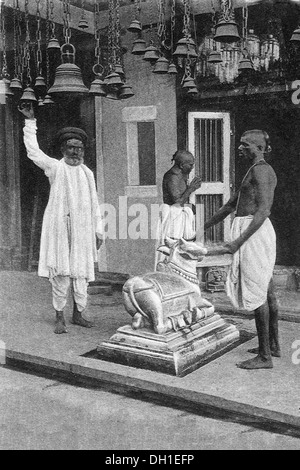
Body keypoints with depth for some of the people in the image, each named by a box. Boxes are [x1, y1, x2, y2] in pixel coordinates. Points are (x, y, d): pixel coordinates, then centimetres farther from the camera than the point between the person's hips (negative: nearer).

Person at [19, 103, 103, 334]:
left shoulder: (88, 173, 13)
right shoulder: (55, 167, 4)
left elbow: (94, 205, 15)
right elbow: (33, 151, -1)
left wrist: (99, 231, 13)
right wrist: (30, 121, -2)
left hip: (82, 230, 3)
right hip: (59, 227, -3)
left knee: (81, 272, 6)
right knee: (60, 273, -3)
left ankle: (78, 314, 21)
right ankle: (60, 318, 8)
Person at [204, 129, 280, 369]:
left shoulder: (260, 170, -12)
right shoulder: (256, 172, 20)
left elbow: (263, 210, -23)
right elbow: (230, 205, 24)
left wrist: (239, 240, -29)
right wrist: (202, 228, 26)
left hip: (254, 232, -10)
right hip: (256, 232, 10)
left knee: (257, 293, -6)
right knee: (267, 291, 15)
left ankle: (264, 356, 1)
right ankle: (273, 345, 27)